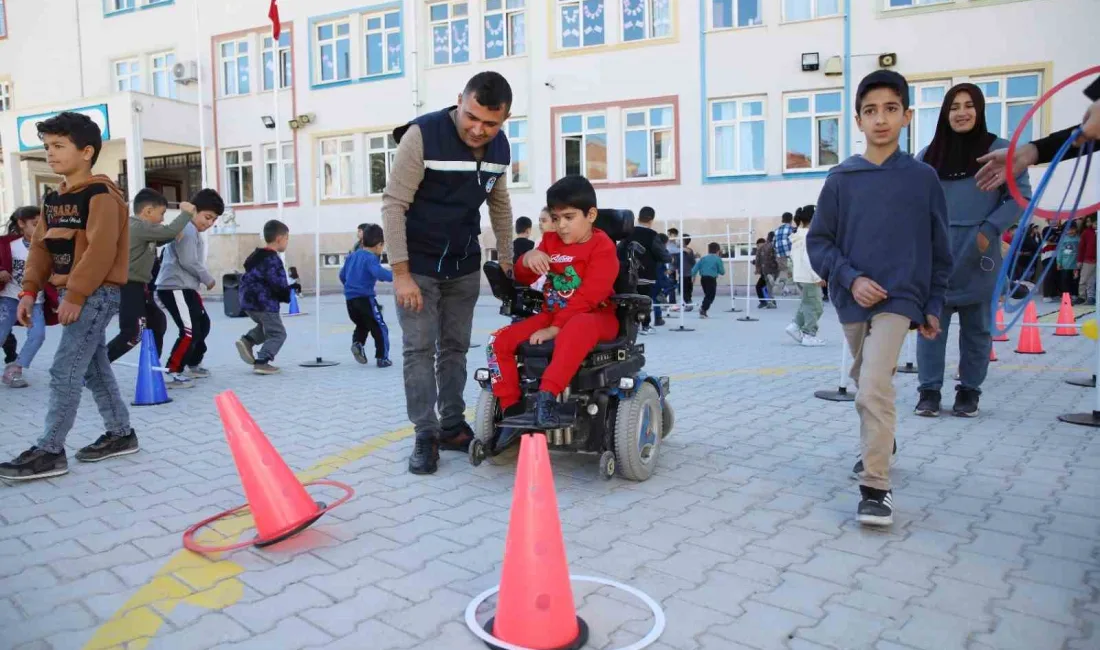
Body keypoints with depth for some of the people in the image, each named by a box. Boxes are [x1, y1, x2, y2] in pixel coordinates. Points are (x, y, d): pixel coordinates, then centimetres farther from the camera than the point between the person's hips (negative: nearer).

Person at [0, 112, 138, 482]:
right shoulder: (53, 199, 15)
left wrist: (75, 296, -22)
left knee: (64, 372, -9)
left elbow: (101, 251, -21)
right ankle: (120, 434, 23)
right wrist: (30, 291, 4)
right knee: (94, 369, 13)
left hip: (97, 293, -9)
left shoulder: (100, 194, -13)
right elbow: (41, 247, 15)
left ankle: (49, 452, -2)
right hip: (74, 294, 9)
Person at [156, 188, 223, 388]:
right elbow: (188, 262, -21)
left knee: (203, 324, 21)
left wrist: (202, 279, 10)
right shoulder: (187, 229, -14)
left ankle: (193, 365, 35)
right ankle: (173, 372, -10)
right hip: (174, 288, -11)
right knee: (190, 331, -15)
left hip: (185, 287, 11)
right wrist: (208, 279, -9)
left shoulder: (192, 231, 20)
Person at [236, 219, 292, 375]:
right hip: (264, 303, -9)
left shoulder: (257, 256, 15)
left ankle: (247, 340, 8)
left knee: (267, 326, 29)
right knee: (278, 333, 1)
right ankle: (261, 362, -7)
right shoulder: (272, 260, -16)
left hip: (249, 301, 9)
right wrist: (291, 291, -2)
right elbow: (278, 286, -21)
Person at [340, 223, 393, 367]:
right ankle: (382, 358, 3)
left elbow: (342, 275, 25)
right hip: (365, 299, -7)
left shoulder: (352, 256, 14)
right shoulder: (371, 258, -11)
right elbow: (378, 272, -32)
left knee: (361, 325, 26)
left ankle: (357, 343, 0)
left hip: (350, 298, 8)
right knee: (380, 328, 3)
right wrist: (394, 276, -39)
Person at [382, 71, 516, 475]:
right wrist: (400, 272, -23)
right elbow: (393, 204, -20)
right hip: (417, 264, -5)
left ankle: (452, 427, 20)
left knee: (455, 346, 10)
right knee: (420, 347, -5)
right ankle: (425, 436, 3)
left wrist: (507, 260, 10)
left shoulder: (500, 147, -2)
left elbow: (499, 205, 11)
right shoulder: (422, 135, -20)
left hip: (465, 266, 5)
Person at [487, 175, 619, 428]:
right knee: (498, 341, -10)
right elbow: (523, 279, 13)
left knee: (577, 329, -44)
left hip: (594, 316, -7)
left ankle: (546, 396, -47)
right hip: (551, 314, 7)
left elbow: (587, 297, -19)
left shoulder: (603, 247, -9)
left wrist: (555, 328, -26)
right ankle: (511, 408, -7)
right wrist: (527, 260, -13)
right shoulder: (551, 240, 11)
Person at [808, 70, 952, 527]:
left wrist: (933, 306, 6)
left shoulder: (923, 178, 0)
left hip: (898, 299, -2)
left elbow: (939, 249, 6)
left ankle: (875, 487, -8)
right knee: (868, 382, 18)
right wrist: (851, 279, -13)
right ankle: (879, 444, 44)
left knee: (873, 389, -17)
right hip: (852, 300, 3)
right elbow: (818, 241, 1)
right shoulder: (841, 179, 0)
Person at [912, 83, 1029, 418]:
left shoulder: (999, 150, 1)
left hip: (977, 257, -1)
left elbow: (1020, 196, -1)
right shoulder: (928, 156, 9)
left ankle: (969, 391, 19)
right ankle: (929, 390, 8)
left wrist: (989, 230, -11)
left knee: (977, 328, 7)